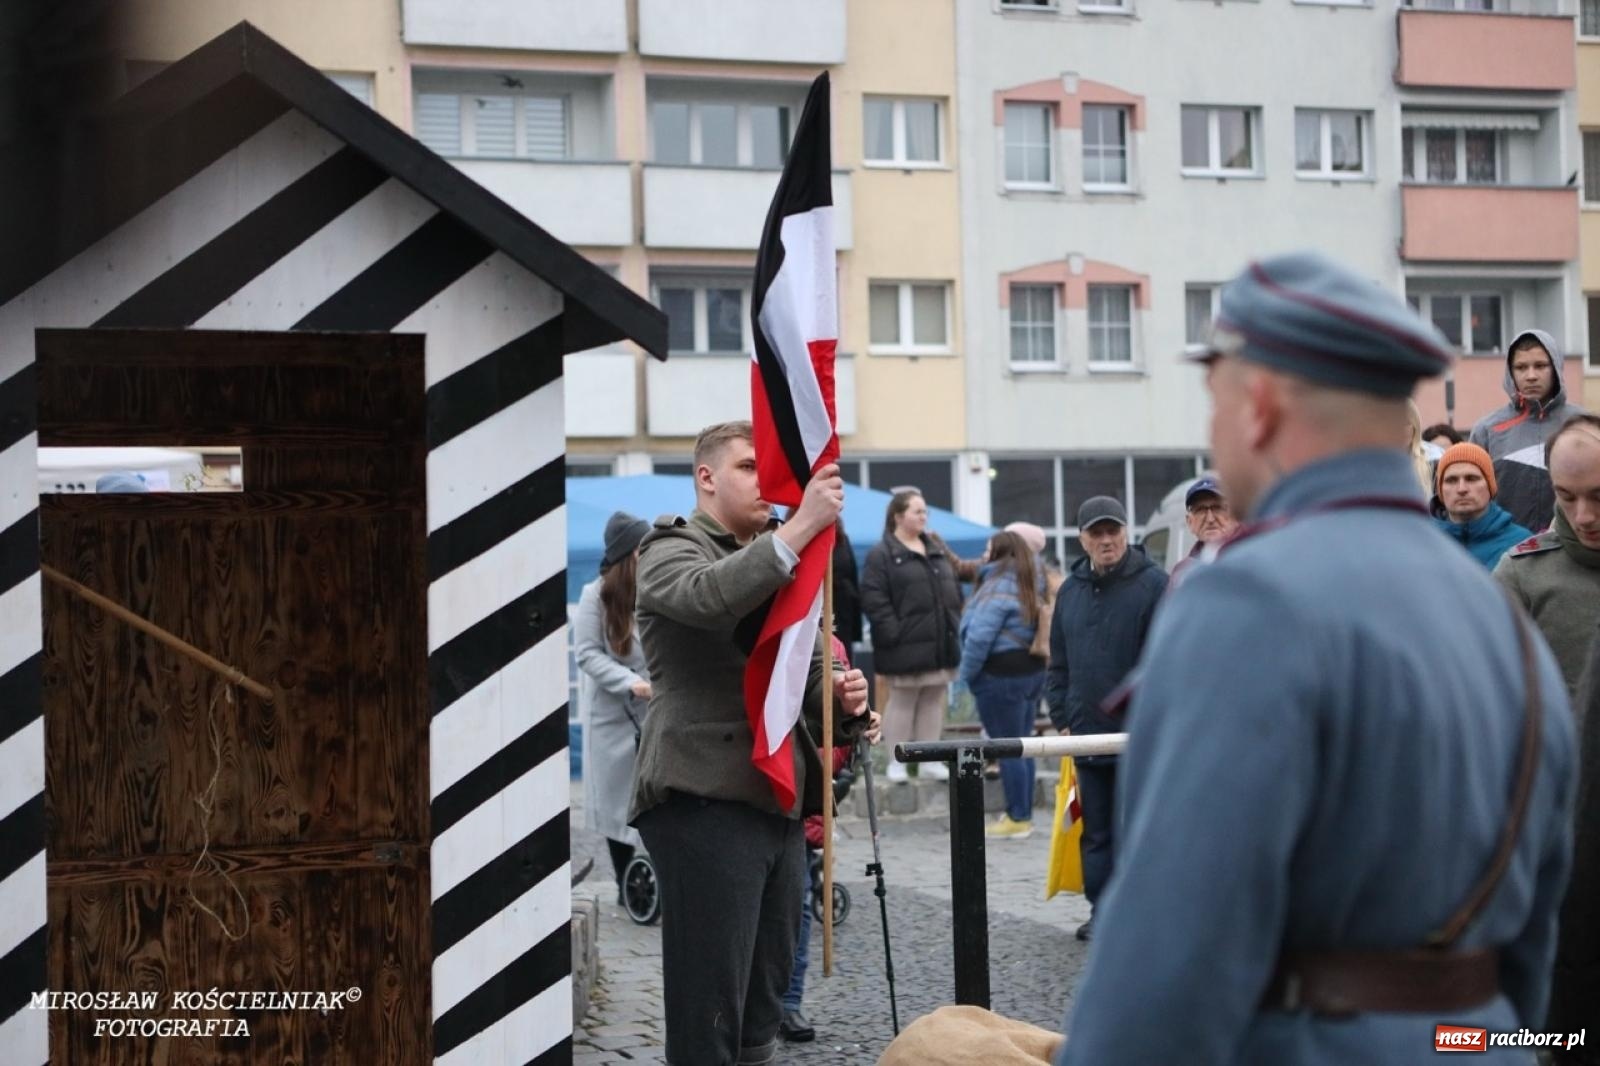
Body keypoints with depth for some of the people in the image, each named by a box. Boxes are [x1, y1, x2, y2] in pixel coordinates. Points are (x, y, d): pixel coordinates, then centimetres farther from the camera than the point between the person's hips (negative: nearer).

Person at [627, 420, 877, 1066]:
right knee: (707, 1010, -7)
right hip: (706, 802, -8)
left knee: (761, 1011, 13)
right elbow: (708, 597, -25)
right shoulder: (671, 550, -2)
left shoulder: (774, 565, 22)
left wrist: (841, 696, 0)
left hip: (777, 804, 8)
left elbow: (805, 668, 23)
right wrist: (803, 525, -31)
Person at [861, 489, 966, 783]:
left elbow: (954, 587, 19)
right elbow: (872, 598, -14)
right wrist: (892, 632, -19)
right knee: (902, 701, 1)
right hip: (906, 646, -7)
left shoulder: (937, 549, 14)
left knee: (934, 701, 10)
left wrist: (954, 623, 9)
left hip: (941, 644, 7)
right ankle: (896, 762, 8)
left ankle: (930, 761, 17)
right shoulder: (882, 555, -8)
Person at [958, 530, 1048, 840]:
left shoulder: (998, 587, -16)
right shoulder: (1031, 584, 12)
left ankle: (1017, 819, 2)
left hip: (1001, 675, -9)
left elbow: (979, 637, -21)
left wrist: (968, 674, -9)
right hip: (1033, 671, 9)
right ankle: (1023, 814, 21)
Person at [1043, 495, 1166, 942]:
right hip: (1088, 734, 5)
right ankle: (1101, 909, 18)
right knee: (1095, 830, 10)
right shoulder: (1070, 591, 12)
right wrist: (1061, 717, 9)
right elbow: (1058, 664, 17)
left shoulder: (1153, 584, -6)